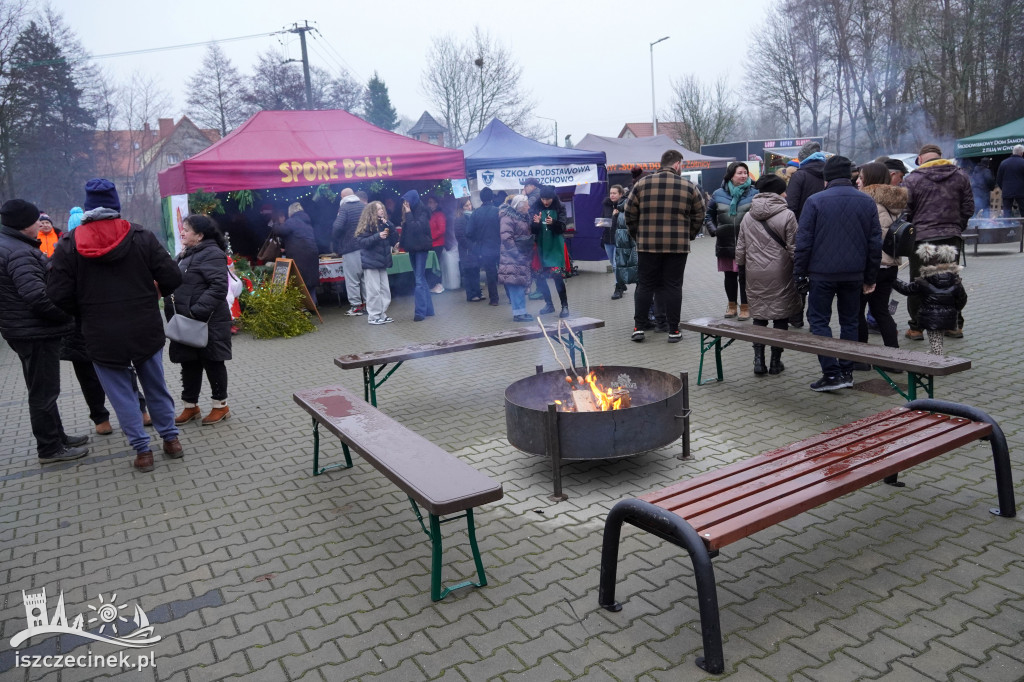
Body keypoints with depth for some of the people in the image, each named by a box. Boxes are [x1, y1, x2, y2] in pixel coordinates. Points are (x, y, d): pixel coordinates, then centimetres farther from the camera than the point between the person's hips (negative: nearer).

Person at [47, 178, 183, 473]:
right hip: (145, 329, 2)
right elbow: (172, 278, -8)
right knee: (156, 386, 17)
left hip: (102, 336, -1)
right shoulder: (141, 236, -5)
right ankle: (171, 438, 25)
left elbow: (59, 294, -8)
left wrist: (86, 313, 9)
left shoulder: (69, 245, -5)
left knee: (122, 394, 9)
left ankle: (142, 450, 12)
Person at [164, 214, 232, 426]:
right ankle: (190, 406, 26)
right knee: (189, 364, 15)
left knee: (212, 363, 3)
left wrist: (197, 311, -28)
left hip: (207, 323, -9)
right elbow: (177, 283, 24)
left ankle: (221, 406, 16)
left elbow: (219, 287, -24)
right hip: (186, 323, 9)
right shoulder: (186, 254, 16)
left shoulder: (212, 254, -14)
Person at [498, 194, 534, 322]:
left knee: (521, 284, 10)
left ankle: (520, 311, 16)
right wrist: (517, 254, -20)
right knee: (516, 283, -10)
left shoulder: (524, 217, 16)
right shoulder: (508, 217, -11)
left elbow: (529, 235, 28)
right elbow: (506, 238, -19)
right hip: (512, 259, -9)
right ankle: (518, 312, -9)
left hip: (522, 257, 9)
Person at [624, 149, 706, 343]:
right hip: (678, 246, -1)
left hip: (647, 245, 1)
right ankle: (673, 330, 10)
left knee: (645, 285, 9)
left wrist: (637, 236, 15)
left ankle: (639, 327, 9)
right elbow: (698, 216, 5)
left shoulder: (642, 183, 2)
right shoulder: (689, 187, 1)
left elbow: (630, 214, 3)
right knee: (673, 286, 6)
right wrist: (687, 236, 18)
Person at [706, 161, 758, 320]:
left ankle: (745, 307, 13)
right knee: (729, 276, 12)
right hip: (725, 243, 3)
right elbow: (709, 215, 17)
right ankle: (731, 305, 27)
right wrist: (713, 230, 4)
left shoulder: (754, 193, 1)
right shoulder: (719, 194, 6)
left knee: (744, 276, 0)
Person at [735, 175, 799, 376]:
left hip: (755, 274, 4)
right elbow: (793, 248, -6)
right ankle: (776, 361, 12)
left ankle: (758, 359, 5)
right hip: (780, 275, -3)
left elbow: (740, 248, 10)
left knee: (759, 316, 11)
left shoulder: (747, 217, 6)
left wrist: (741, 266, 22)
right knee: (780, 318, 7)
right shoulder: (787, 215, -8)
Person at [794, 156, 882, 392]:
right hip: (854, 274, 4)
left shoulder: (815, 201, -7)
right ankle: (847, 372, 18)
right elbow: (875, 242, 7)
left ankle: (832, 373, -5)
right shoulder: (867, 202, 6)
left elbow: (803, 241, -9)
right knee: (849, 321, 14)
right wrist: (870, 277, 13)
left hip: (823, 273, -4)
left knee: (819, 320, 3)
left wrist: (799, 273, -3)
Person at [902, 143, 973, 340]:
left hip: (922, 238, -3)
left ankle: (916, 328, 8)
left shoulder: (912, 179, -7)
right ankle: (955, 325, 21)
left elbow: (905, 212, -7)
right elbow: (968, 208, 7)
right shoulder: (960, 176, 5)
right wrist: (957, 227, 19)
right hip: (952, 238, 4)